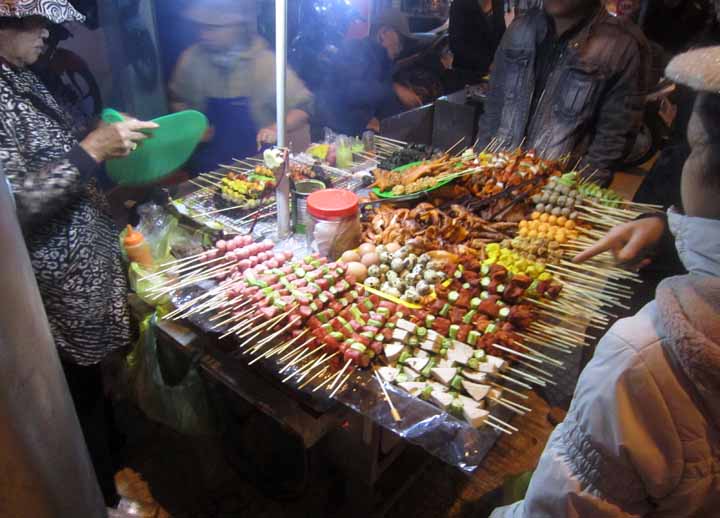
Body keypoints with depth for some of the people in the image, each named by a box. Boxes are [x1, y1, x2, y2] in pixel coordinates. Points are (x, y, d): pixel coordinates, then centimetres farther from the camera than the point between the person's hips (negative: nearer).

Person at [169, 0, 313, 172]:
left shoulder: (265, 62, -8)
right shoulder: (192, 58, 0)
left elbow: (303, 106, -6)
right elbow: (177, 99, 17)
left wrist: (276, 129, -22)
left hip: (257, 164, -1)